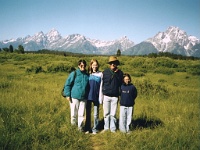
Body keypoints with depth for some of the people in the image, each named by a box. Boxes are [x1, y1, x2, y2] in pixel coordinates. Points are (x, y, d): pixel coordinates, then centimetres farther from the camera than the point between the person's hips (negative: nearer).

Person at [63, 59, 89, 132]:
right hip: (74, 97, -3)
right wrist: (68, 95, -8)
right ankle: (73, 124, 28)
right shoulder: (74, 74, -4)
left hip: (84, 98, 3)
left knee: (81, 113, 6)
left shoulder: (87, 75, 7)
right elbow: (67, 84, -3)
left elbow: (88, 86, 19)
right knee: (74, 112, 6)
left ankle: (80, 126, 20)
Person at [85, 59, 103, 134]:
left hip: (96, 96, -1)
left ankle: (95, 129, 20)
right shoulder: (88, 73, 4)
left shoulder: (100, 74, 0)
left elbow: (101, 86, -1)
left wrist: (100, 98, -4)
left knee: (96, 114, 7)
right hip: (88, 96, 2)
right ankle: (87, 128, 21)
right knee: (88, 113, 9)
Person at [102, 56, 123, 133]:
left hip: (115, 96, 0)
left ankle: (113, 128, 17)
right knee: (106, 113, 8)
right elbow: (102, 83, 5)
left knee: (113, 114, 5)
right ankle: (106, 127, 20)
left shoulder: (120, 72, 3)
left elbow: (121, 83, 7)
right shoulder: (105, 72, 2)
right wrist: (102, 93, 1)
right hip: (106, 95, 1)